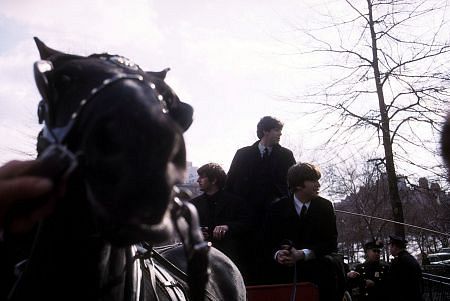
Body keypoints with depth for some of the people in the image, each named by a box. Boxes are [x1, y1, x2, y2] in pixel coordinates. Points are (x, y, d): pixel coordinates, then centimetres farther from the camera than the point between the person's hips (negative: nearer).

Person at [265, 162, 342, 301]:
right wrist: (277, 254, -22)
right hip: (286, 267, 0)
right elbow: (269, 242, 2)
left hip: (318, 262, 0)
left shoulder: (325, 206, 3)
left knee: (331, 264, -30)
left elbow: (331, 242, -4)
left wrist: (303, 254, -19)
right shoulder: (278, 208, 3)